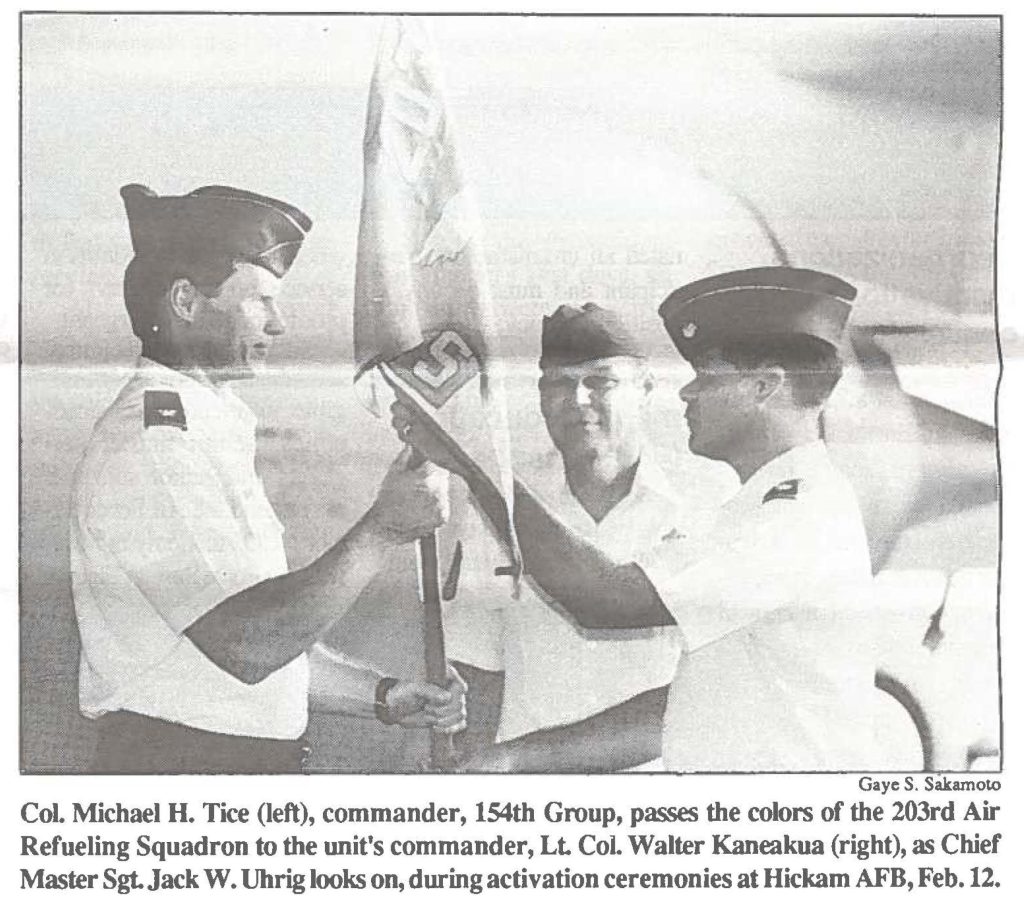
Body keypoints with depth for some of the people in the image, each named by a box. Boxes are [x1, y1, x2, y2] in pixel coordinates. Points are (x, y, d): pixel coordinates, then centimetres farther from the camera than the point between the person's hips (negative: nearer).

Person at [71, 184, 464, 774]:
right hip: (180, 761, -9)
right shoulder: (149, 442, -18)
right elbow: (248, 647, -25)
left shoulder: (205, 431, 13)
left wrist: (384, 697, 6)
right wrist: (383, 529, -24)